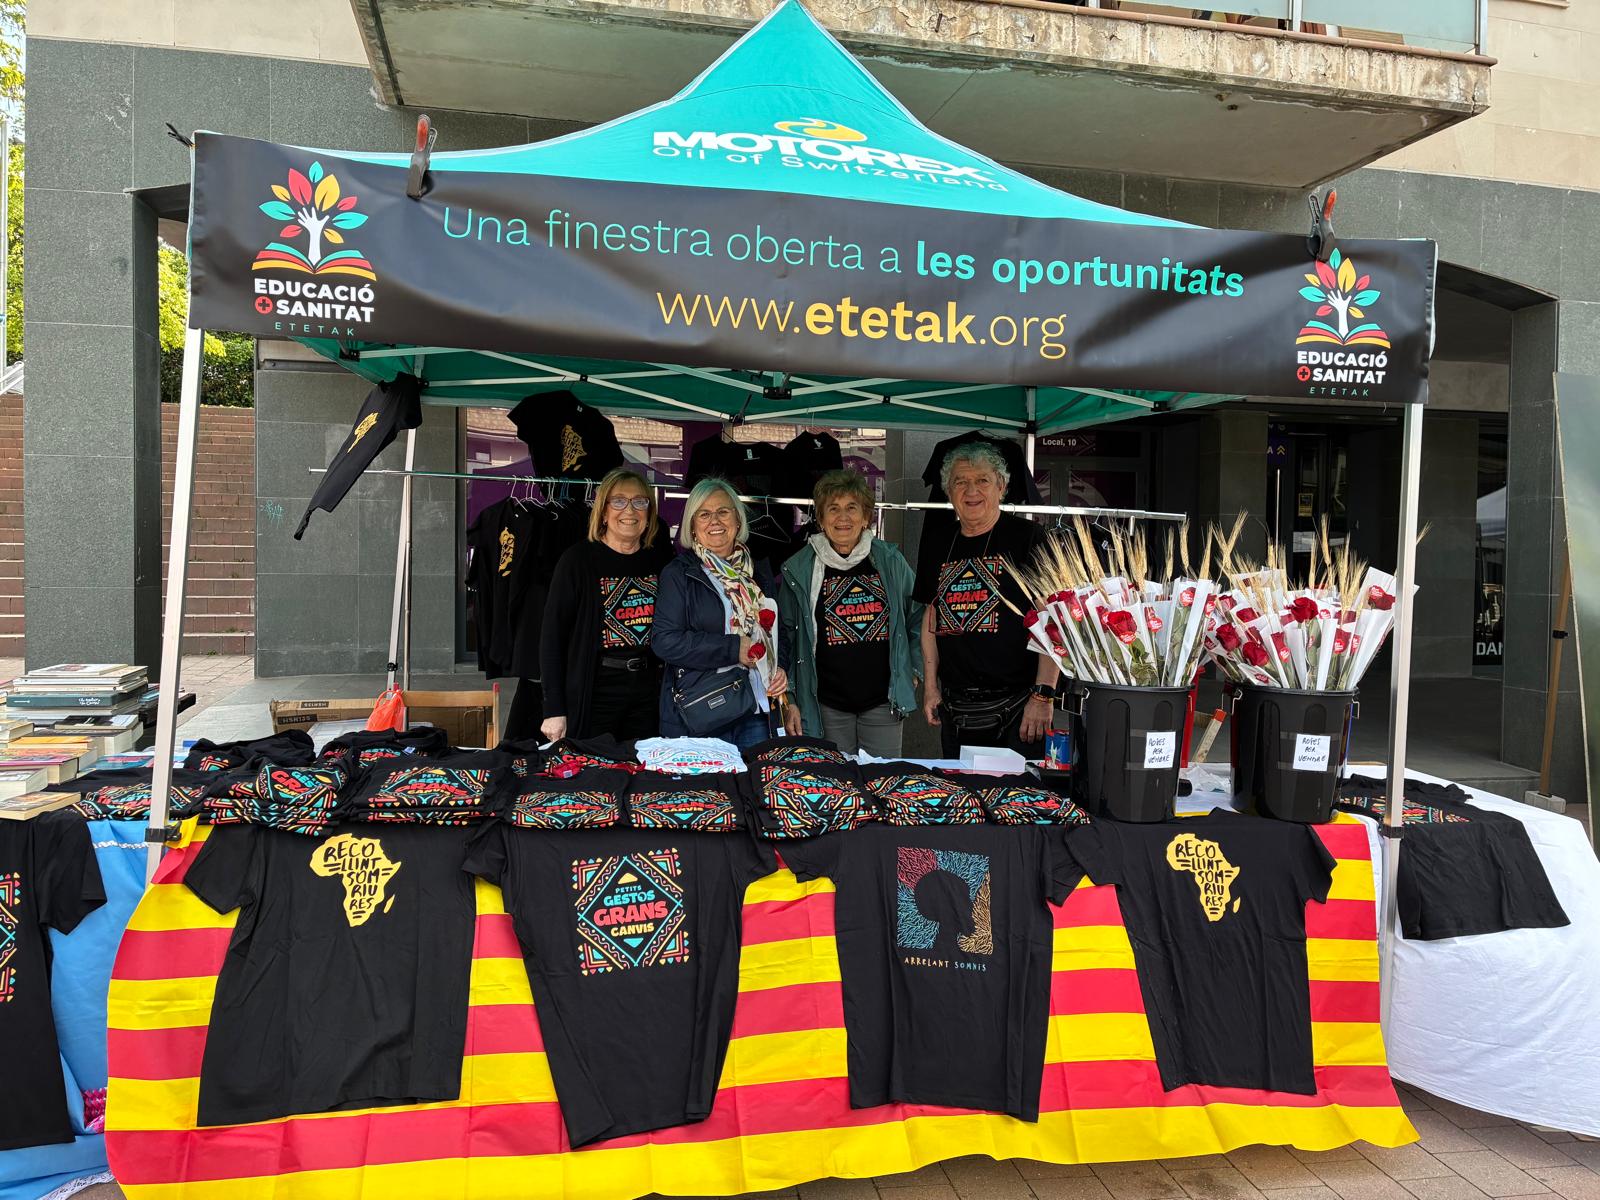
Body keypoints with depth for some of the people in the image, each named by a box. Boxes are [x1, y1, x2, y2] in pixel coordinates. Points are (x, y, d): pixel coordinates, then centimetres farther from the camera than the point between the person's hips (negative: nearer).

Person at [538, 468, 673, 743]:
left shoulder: (661, 558, 7)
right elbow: (552, 635, -6)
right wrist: (554, 710, -10)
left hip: (648, 690, 4)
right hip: (594, 692, -4)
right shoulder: (578, 560, -5)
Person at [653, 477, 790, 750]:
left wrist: (779, 668, 2)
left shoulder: (759, 572, 14)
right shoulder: (678, 574, -2)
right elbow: (664, 640, -12)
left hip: (756, 710, 4)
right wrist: (733, 648, -16)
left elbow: (777, 632, 23)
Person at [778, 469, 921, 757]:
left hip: (883, 700, 1)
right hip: (827, 704, -1)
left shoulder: (890, 561, 3)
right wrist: (789, 700, -1)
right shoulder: (800, 569, 0)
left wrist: (913, 669, 8)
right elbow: (785, 635, 2)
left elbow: (917, 616, 14)